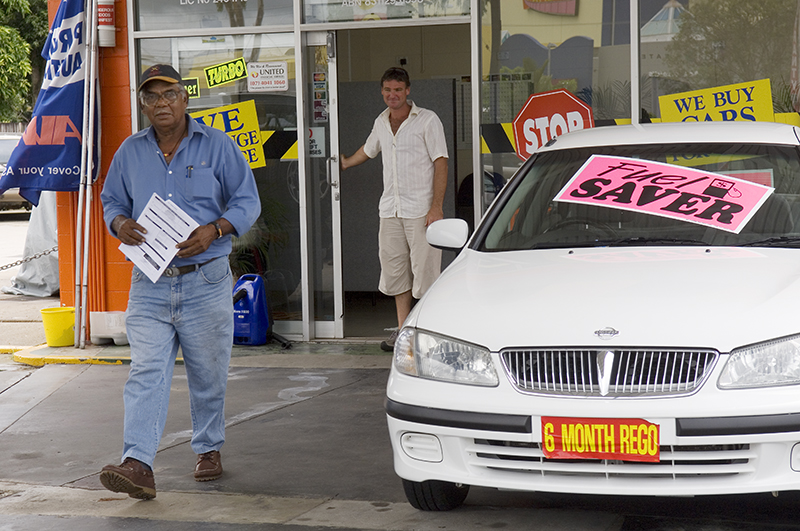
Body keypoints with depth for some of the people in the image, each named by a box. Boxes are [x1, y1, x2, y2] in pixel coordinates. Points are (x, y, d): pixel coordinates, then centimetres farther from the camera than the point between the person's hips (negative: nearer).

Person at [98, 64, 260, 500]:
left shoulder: (217, 146, 1)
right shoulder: (130, 152, 9)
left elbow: (247, 201, 2)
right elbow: (111, 200, 19)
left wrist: (214, 230, -15)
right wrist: (120, 224, -5)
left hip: (206, 281, -1)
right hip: (149, 285, 1)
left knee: (208, 374, 10)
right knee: (146, 372, -11)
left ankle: (209, 448, 30)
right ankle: (137, 464, -18)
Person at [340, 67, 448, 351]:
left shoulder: (427, 120, -4)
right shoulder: (381, 122, 12)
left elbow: (441, 163, -8)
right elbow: (369, 150, 34)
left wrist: (436, 207, -15)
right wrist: (345, 164, 49)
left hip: (421, 208, -6)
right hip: (390, 208, 6)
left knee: (425, 269, -6)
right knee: (395, 270, 8)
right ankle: (403, 329, 17)